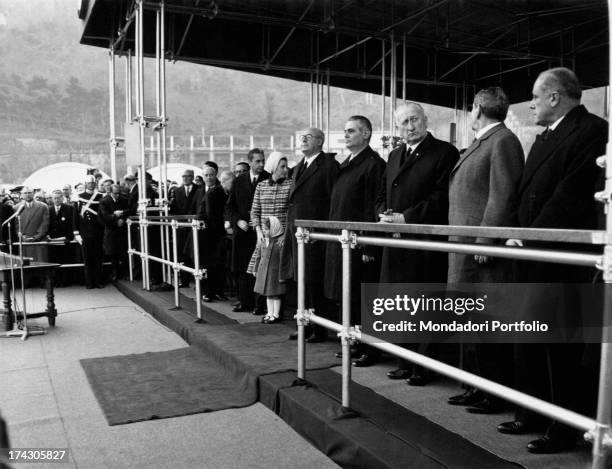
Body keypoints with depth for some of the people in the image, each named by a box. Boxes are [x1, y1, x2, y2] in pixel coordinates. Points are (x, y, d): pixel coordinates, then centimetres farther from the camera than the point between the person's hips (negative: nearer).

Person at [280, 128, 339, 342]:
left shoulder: (329, 165, -8)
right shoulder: (299, 167, 18)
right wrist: (288, 231, 14)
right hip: (296, 232, 8)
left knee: (315, 283, -1)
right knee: (302, 283, 13)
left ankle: (320, 330, 10)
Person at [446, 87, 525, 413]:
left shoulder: (503, 141, -9)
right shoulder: (478, 144, 19)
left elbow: (502, 196, -18)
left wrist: (485, 240, -22)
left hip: (486, 250, -10)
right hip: (464, 246, 10)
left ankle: (497, 395, 9)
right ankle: (476, 387, 25)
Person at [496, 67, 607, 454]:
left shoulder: (591, 130, -9)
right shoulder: (545, 137, 19)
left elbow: (571, 196, -18)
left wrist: (529, 238, -17)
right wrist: (521, 236, 5)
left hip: (562, 258, -9)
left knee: (561, 348, 0)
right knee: (527, 339, 14)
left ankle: (565, 430, 14)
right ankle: (532, 415, 27)